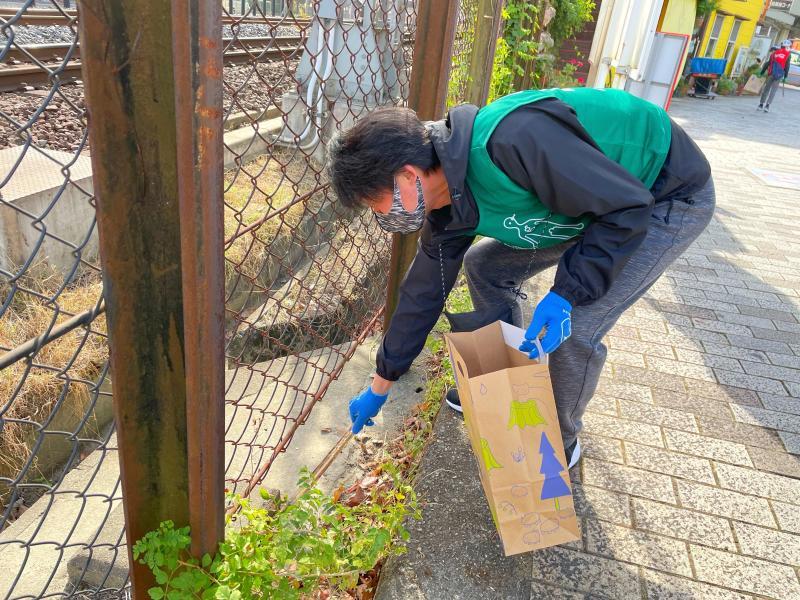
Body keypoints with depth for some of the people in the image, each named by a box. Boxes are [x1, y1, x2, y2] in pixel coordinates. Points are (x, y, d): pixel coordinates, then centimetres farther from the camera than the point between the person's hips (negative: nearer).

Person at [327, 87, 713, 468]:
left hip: (672, 194, -7)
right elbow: (423, 292, 0)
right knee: (485, 266, 5)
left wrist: (567, 295, -31)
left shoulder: (512, 139, -38)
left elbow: (629, 205, -29)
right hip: (597, 197, 8)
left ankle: (560, 441, 11)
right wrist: (379, 388, 8)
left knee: (576, 329, -18)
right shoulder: (449, 205, -9)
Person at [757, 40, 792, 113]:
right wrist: (785, 76, 7)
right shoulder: (788, 54, 2)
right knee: (773, 90, -1)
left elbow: (767, 63, 9)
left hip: (771, 73, 3)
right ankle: (767, 105, -13)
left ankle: (761, 105, 11)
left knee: (766, 89, 10)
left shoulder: (775, 52, 10)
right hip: (779, 75, -3)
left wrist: (762, 72, 14)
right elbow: (787, 66, -1)